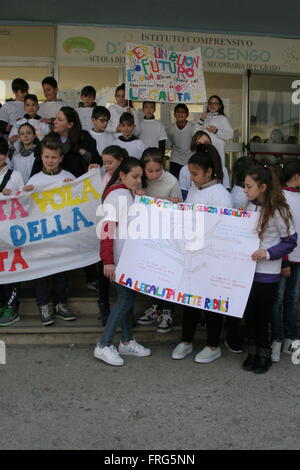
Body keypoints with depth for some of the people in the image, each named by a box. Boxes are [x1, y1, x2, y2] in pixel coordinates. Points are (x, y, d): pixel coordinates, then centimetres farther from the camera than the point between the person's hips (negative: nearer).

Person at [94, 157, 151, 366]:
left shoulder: (129, 194, 15)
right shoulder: (117, 194, -13)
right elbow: (107, 228, -20)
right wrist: (107, 260, -24)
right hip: (119, 258, -9)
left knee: (128, 298, 13)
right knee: (125, 299, -7)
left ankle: (127, 343, 24)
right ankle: (104, 346, 2)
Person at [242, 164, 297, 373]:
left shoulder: (278, 210, -14)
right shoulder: (250, 206, 3)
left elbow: (290, 241, -10)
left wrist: (268, 253, -21)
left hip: (267, 273, -5)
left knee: (264, 314, 7)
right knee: (249, 312, 13)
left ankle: (265, 354, 25)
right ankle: (252, 351, 29)